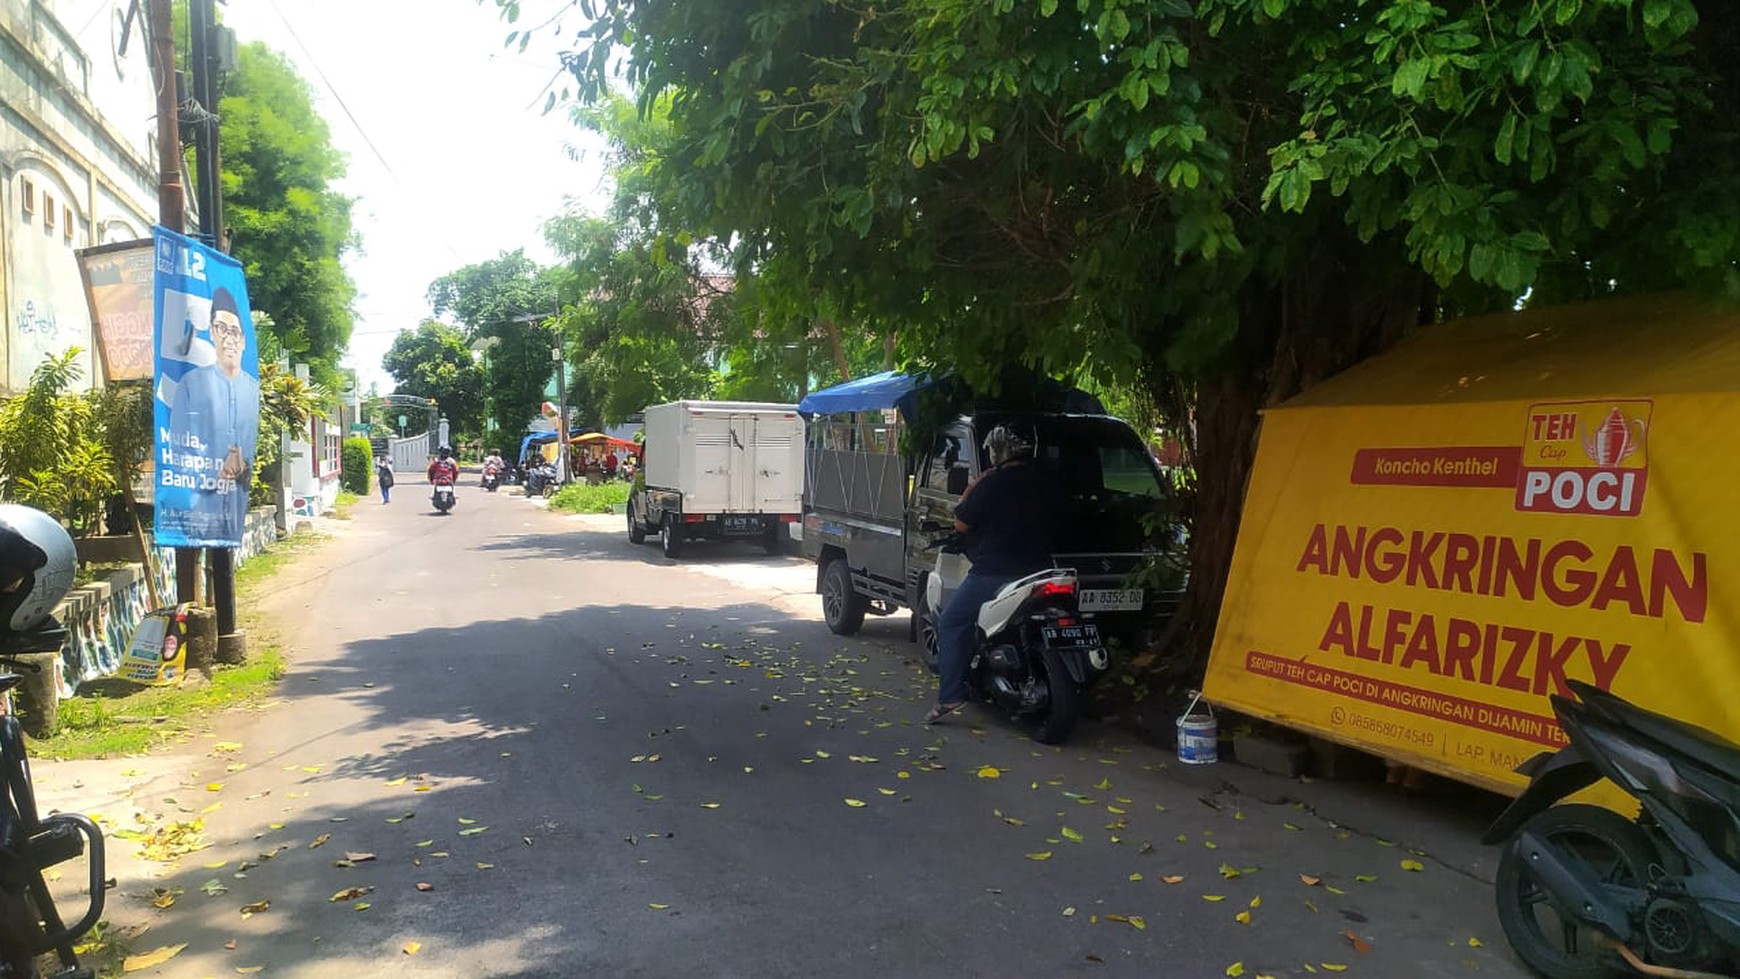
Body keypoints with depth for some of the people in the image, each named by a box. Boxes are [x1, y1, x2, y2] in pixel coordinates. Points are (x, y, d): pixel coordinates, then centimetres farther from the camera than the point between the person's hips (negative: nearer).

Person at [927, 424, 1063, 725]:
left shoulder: (991, 485, -12)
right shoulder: (1046, 484, 6)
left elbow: (961, 523, -5)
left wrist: (970, 491, 7)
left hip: (993, 573, -6)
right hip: (1037, 572, 6)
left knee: (951, 624, 5)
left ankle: (950, 695, -5)